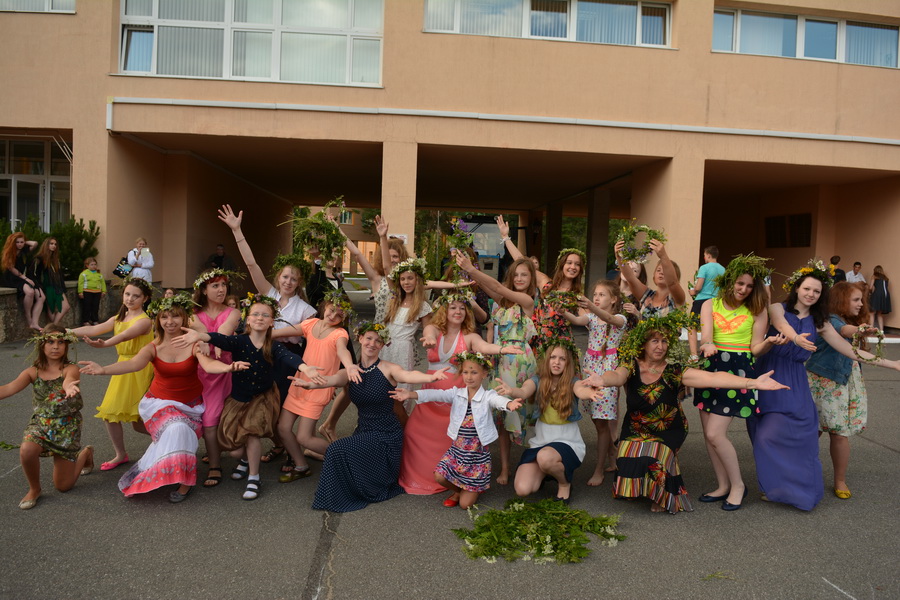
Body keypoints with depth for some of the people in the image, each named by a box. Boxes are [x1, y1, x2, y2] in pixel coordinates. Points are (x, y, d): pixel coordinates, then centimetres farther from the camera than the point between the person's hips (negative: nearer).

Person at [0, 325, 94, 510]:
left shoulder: (70, 369, -14)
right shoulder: (33, 372, -3)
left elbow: (68, 381, -37)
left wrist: (69, 387, -62)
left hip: (67, 426, -3)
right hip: (40, 423, 3)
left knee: (63, 485, 3)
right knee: (26, 450, -32)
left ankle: (86, 453, 35)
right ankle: (34, 489, -1)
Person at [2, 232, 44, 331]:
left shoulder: (24, 250, 12)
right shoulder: (9, 252, -1)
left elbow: (35, 243, -3)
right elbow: (11, 268, -6)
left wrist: (25, 242, 8)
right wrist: (24, 278, -10)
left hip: (25, 277, 6)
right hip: (12, 279, -6)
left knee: (41, 297, -18)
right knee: (30, 291, -35)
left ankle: (34, 323, -25)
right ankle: (28, 319, -20)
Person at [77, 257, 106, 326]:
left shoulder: (99, 274, 12)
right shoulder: (84, 273, -2)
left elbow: (102, 283, 14)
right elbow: (80, 283, -5)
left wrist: (103, 291, 8)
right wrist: (80, 292, -11)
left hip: (97, 292, 4)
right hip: (87, 292, -4)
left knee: (96, 307, 8)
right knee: (87, 307, 0)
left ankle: (95, 320, 17)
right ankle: (86, 321, 7)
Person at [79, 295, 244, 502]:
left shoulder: (193, 343, -13)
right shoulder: (153, 348, -8)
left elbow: (208, 364, -33)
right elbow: (133, 363, -26)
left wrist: (227, 367, -56)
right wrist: (103, 370, -46)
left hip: (190, 405, 0)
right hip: (161, 403, 0)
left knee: (180, 432, -24)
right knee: (176, 429, -26)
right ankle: (184, 481, -7)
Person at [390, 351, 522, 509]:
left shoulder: (487, 396, -11)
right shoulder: (457, 393, -3)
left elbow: (498, 400, -34)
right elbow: (436, 394, -17)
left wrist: (509, 404, -59)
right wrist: (411, 394, -34)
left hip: (478, 453, -3)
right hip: (457, 449, 3)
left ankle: (476, 488, 35)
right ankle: (458, 490, 20)